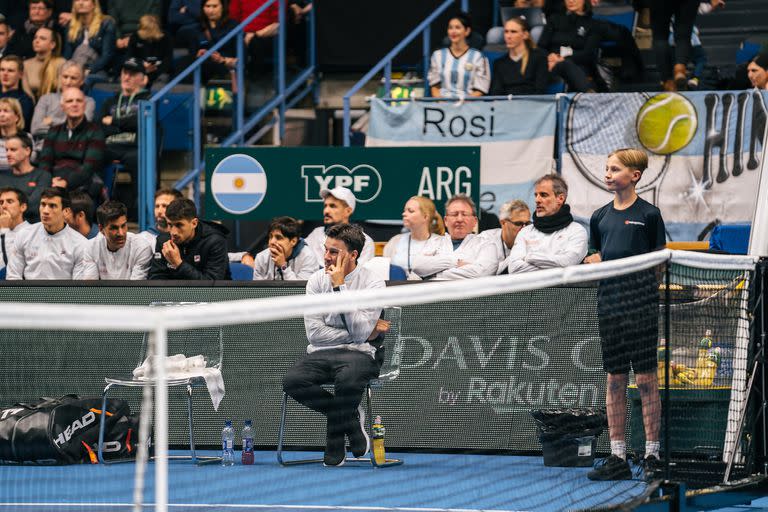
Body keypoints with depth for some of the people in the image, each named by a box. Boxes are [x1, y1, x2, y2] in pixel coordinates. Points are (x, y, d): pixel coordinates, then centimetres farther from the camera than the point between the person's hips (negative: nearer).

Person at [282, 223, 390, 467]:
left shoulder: (372, 283, -2)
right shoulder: (317, 280, 7)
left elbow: (360, 331, -14)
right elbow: (314, 332, -1)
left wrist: (340, 287, -13)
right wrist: (365, 334, -6)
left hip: (358, 354, -3)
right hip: (321, 354, 3)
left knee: (348, 378, -40)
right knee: (292, 381, -29)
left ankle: (335, 444, -14)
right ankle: (351, 417, -7)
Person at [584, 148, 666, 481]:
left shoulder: (649, 214, -1)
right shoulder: (600, 217, 12)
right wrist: (592, 261, 1)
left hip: (641, 304, -5)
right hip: (609, 303, 5)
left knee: (646, 379, -2)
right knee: (615, 381, 6)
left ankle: (652, 455, 3)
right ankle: (617, 458, 10)